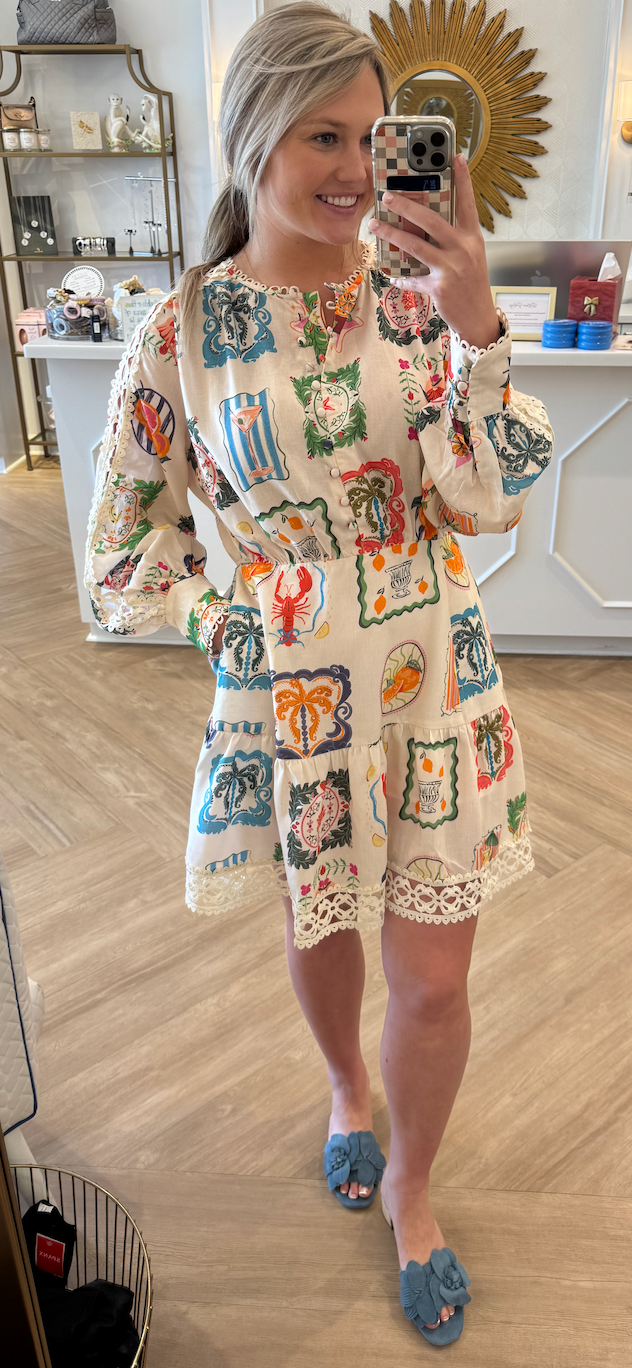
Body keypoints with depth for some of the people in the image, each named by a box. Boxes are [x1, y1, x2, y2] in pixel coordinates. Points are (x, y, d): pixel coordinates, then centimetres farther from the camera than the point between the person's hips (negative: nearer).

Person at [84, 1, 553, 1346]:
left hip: (437, 678, 1)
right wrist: (242, 623, -10)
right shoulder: (181, 332, -9)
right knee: (322, 933, 22)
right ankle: (349, 1088, 57)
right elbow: (124, 560, -3)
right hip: (289, 700, -1)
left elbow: (488, 500, -11)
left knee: (436, 982, 10)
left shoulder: (414, 296, -3)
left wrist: (477, 326, -22)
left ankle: (410, 1187, 41)